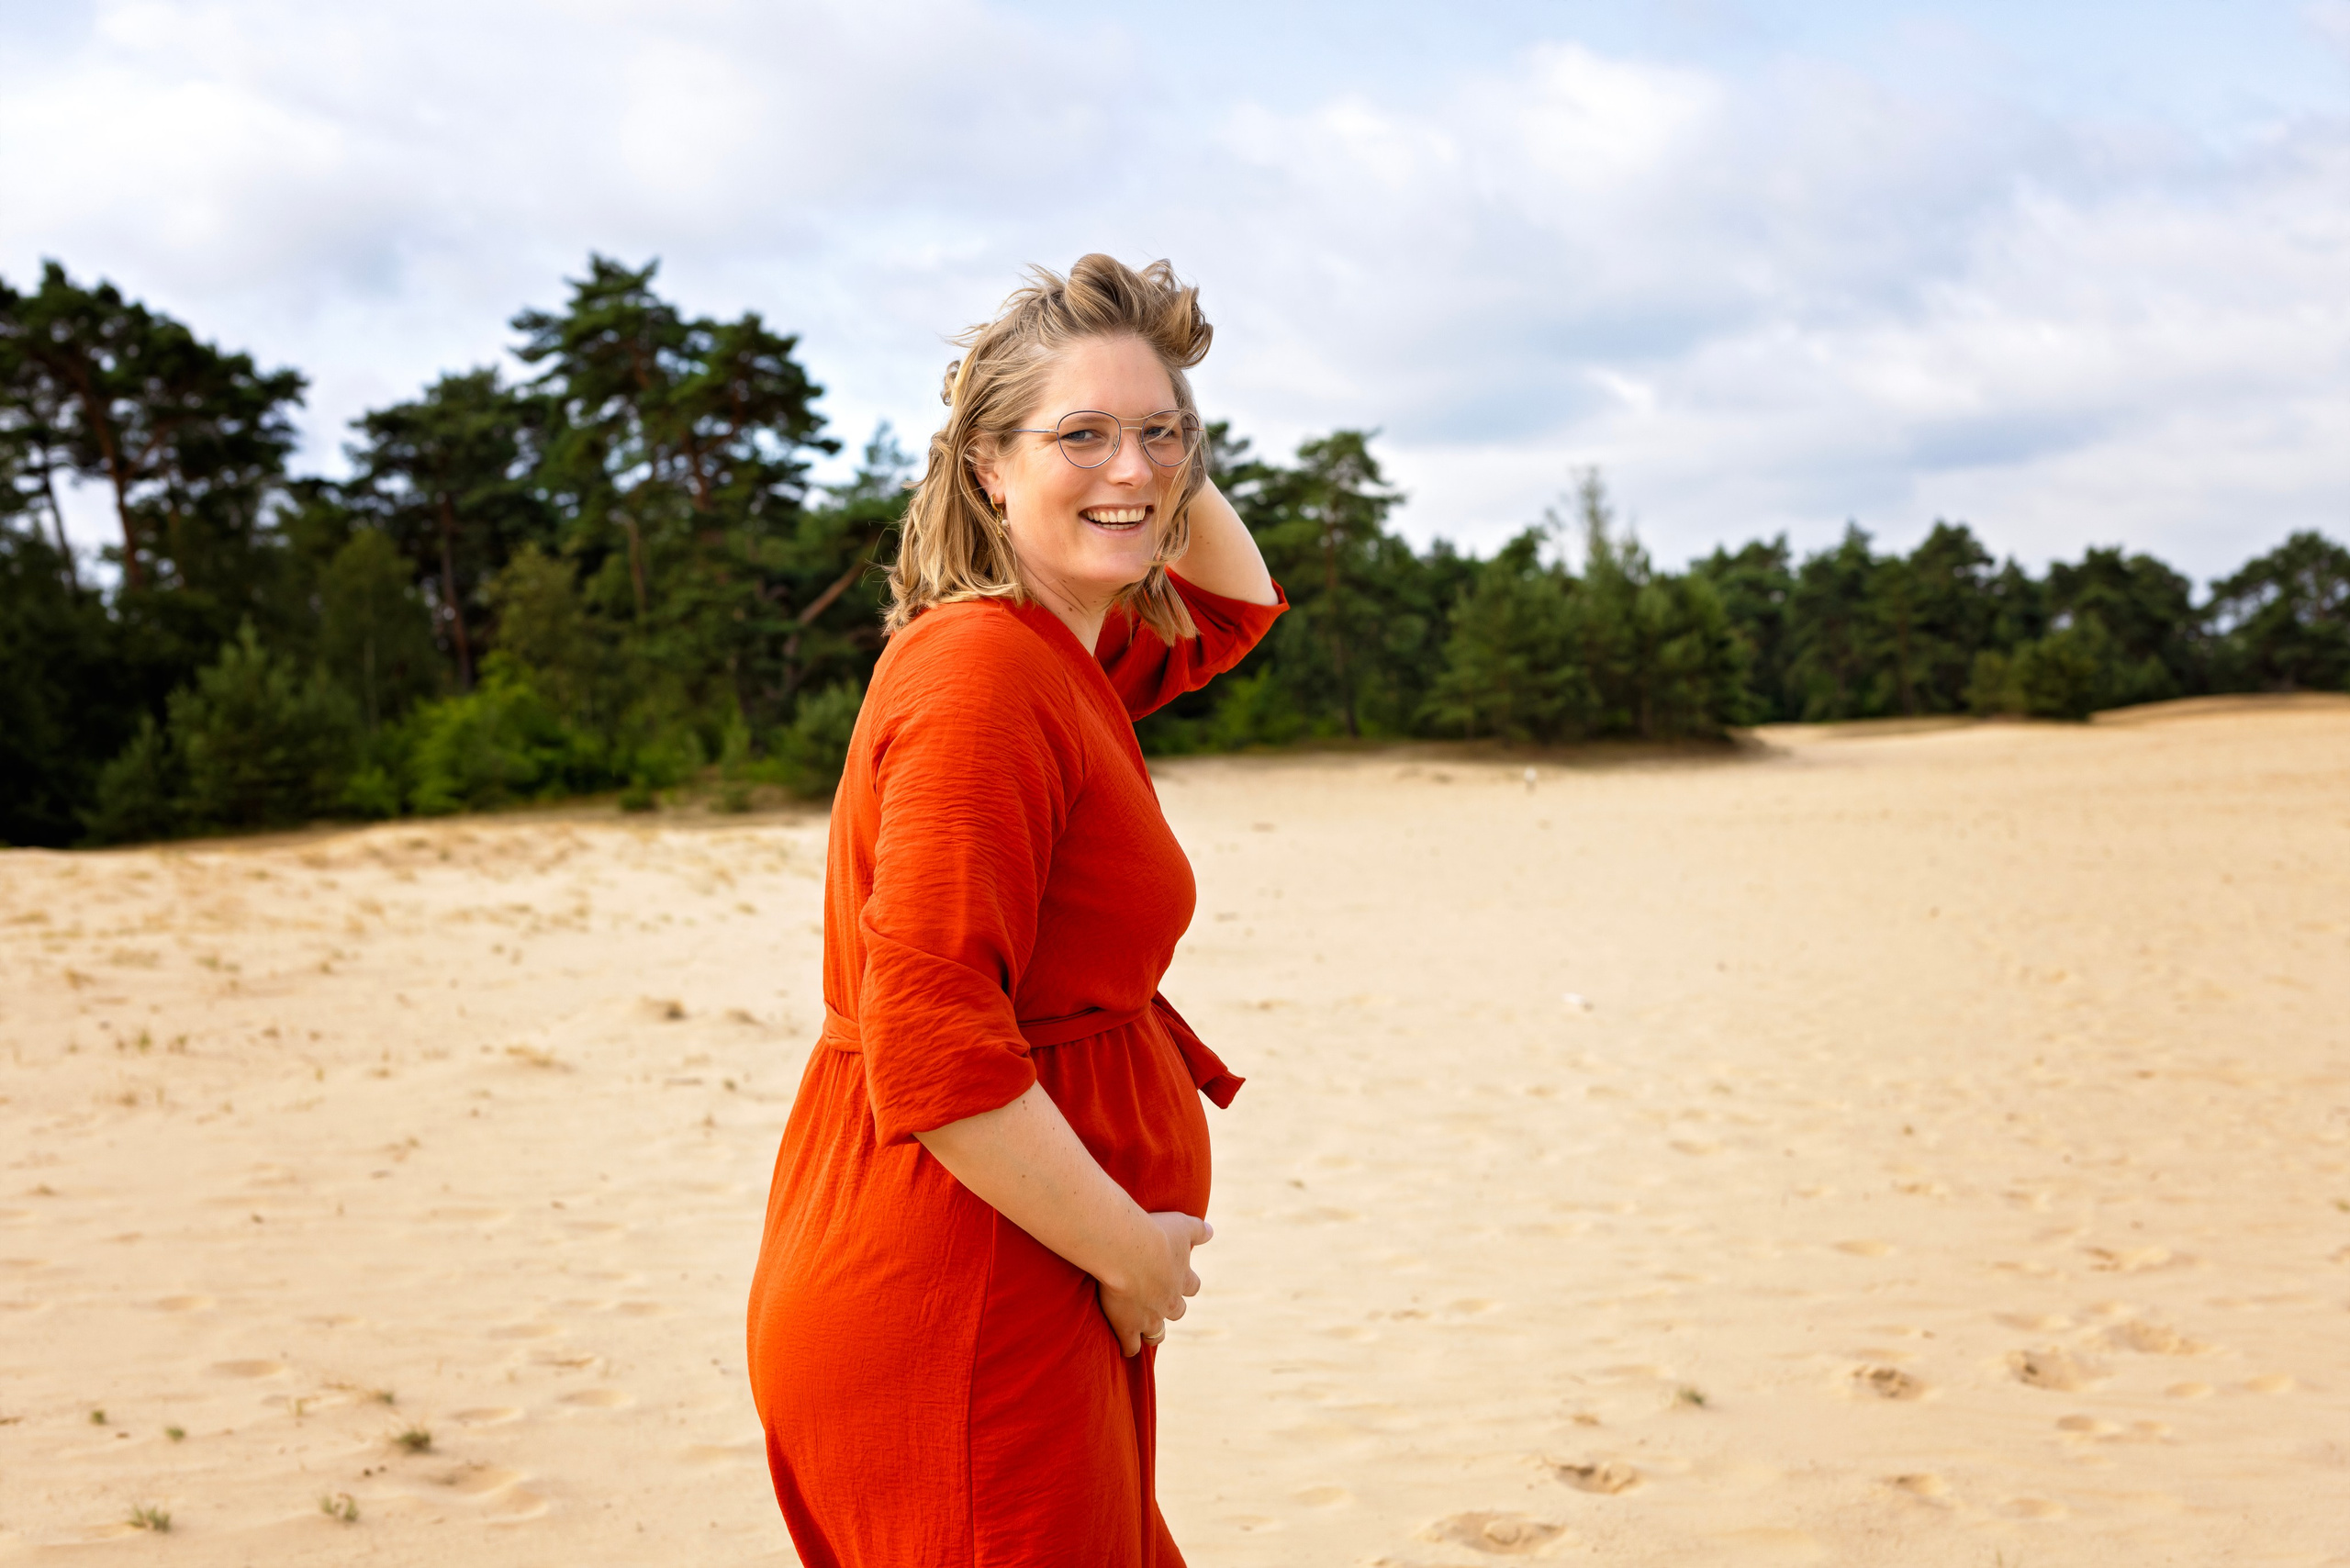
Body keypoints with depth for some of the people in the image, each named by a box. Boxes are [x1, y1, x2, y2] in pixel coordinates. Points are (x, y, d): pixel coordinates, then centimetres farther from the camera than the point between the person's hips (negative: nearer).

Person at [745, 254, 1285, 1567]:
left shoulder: (1073, 660, 9)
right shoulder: (982, 674, -21)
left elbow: (1233, 608, 30)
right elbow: (934, 1056, -28)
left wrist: (1173, 451, 12)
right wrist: (1130, 1249, -17)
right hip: (950, 1310, -10)